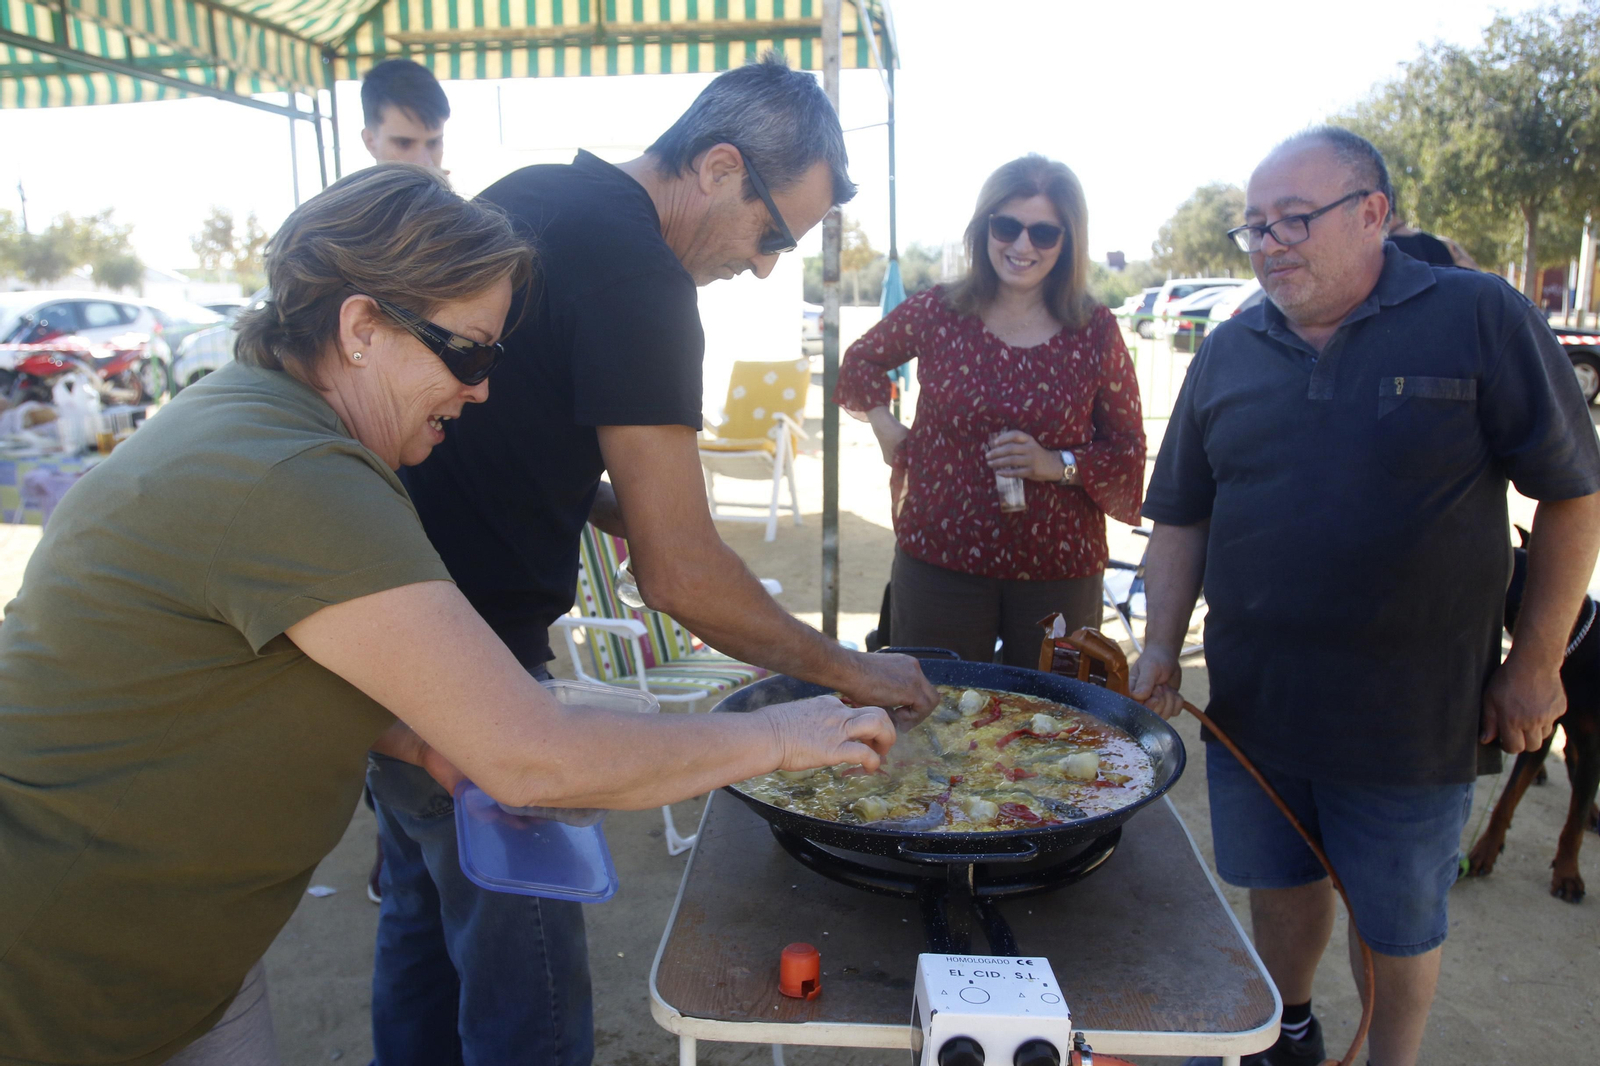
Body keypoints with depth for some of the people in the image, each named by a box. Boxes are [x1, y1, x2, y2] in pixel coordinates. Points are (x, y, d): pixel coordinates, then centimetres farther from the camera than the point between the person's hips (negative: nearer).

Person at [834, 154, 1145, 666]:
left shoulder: (1096, 331, -1)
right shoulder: (936, 313, 0)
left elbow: (1128, 450, 4)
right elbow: (861, 359, 18)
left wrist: (1059, 465, -12)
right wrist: (883, 422, 4)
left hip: (1057, 571, 1)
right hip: (939, 562, 0)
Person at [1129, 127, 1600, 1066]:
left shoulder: (1482, 318, -7)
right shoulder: (1228, 354, 4)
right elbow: (1183, 518, 7)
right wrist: (1162, 645, -2)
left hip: (1414, 709, -3)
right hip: (1252, 701, 4)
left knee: (1400, 919, 14)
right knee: (1280, 883, 20)